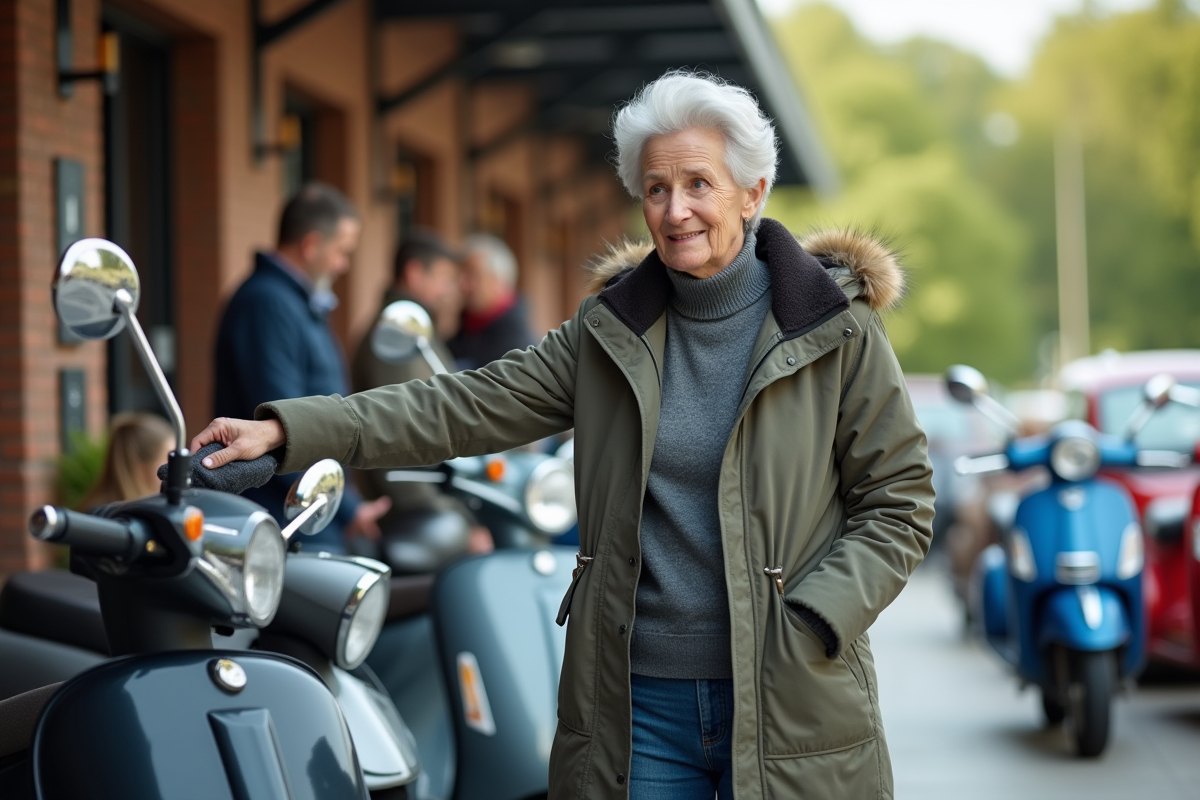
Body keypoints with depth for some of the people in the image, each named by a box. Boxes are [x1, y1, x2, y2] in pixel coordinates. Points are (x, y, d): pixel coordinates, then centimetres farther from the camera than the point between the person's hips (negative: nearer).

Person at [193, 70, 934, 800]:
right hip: (640, 701, 3)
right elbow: (467, 407, 2)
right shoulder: (611, 333, 7)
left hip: (785, 708, -2)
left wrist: (807, 627, -13)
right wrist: (288, 430, -7)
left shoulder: (837, 329, -1)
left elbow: (898, 504, 0)